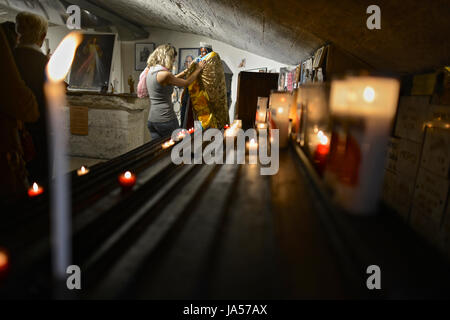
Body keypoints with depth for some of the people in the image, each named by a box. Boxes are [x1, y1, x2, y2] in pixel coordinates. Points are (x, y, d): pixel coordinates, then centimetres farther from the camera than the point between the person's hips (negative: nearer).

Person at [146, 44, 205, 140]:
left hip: (152, 119, 8)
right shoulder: (164, 74, -17)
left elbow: (172, 80, 19)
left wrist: (187, 70, 22)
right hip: (165, 119, -8)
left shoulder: (151, 71, 9)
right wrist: (198, 69, 10)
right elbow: (186, 83, -4)